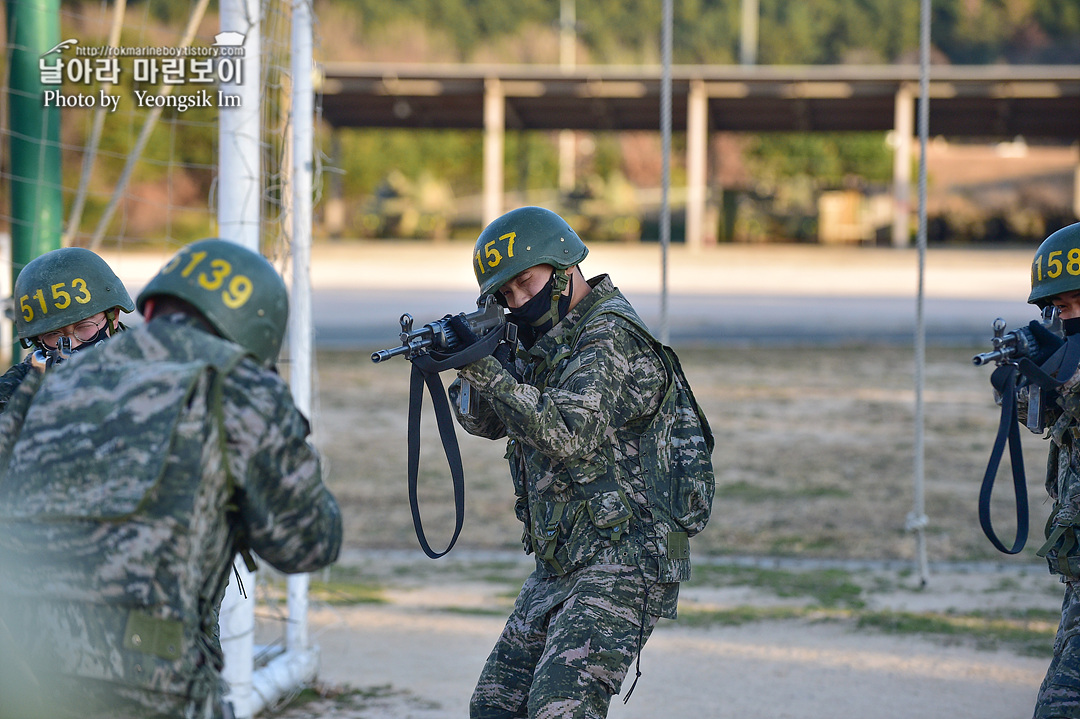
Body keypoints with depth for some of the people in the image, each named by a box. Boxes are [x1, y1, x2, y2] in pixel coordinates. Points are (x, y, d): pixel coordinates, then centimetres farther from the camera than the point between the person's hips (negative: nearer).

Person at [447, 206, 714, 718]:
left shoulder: (613, 339, -15)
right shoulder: (548, 335, 14)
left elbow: (569, 436, -27)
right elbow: (485, 421, 11)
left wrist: (486, 369, -29)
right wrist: (466, 368, -10)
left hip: (622, 565, -10)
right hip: (560, 569, 10)